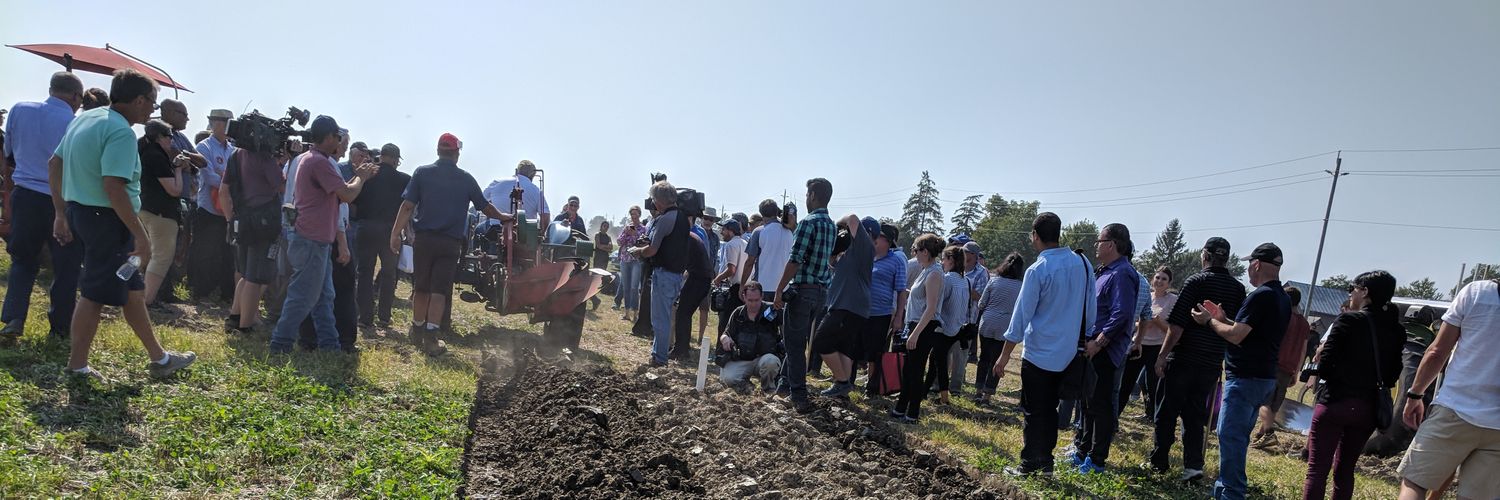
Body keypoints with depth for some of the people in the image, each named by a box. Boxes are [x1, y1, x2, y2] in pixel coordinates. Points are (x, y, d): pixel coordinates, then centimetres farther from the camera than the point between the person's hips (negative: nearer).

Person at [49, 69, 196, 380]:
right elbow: (113, 186, -27)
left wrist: (61, 213, 19)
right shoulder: (121, 132, -18)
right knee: (96, 294, 1)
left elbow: (54, 164, 16)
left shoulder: (84, 118, 12)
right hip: (106, 218, -10)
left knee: (132, 289, 16)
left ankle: (158, 358, 25)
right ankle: (77, 367, 11)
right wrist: (140, 235, -23)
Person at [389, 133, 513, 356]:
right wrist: (504, 217, 31)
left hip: (423, 239, 1)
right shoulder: (466, 179, 3)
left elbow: (407, 206, -6)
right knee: (439, 291, -1)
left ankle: (418, 333, 28)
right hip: (450, 243, -1)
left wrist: (396, 233, -4)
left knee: (420, 287, 14)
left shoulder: (422, 173, 1)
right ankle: (430, 339, -6)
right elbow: (486, 207, 13)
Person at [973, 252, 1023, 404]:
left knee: (984, 358, 15)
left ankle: (978, 391, 20)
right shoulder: (1020, 286, -5)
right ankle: (986, 396, 7)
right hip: (1005, 327, -1)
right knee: (996, 361, 6)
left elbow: (981, 304, 1)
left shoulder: (994, 280, -2)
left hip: (987, 324, 2)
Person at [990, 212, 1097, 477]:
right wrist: (1084, 338, 19)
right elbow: (1091, 310, 6)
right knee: (1050, 409, 16)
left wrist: (1005, 356, -6)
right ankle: (1046, 462, 21)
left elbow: (1021, 315, -13)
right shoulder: (1083, 263, 0)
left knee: (1034, 411, 4)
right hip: (1067, 353, 6)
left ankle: (1029, 465, 10)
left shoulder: (1037, 271, -16)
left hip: (1038, 353, -5)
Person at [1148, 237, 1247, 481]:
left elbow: (1177, 324, -15)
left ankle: (1158, 461, 14)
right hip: (1213, 363, 4)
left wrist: (1162, 355, -10)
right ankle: (1193, 465, 6)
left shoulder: (1196, 282, -11)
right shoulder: (1239, 289, 3)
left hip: (1183, 359, -4)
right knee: (1195, 415, 13)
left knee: (1167, 412, 7)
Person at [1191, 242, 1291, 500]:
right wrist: (1222, 318, 16)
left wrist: (1209, 321, -5)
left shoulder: (1260, 296, -18)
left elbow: (1235, 336, -19)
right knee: (1239, 435, 17)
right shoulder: (1283, 298, 13)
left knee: (1230, 435, -5)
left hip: (1245, 377, -10)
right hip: (1265, 376, 10)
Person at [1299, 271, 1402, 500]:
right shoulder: (1396, 330, 6)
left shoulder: (1348, 321, -11)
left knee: (1317, 470, -2)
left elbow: (1324, 367, -15)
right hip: (1368, 408, 6)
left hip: (1335, 402, -6)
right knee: (1345, 470, 16)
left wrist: (1322, 353, 4)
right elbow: (1391, 377, 10)